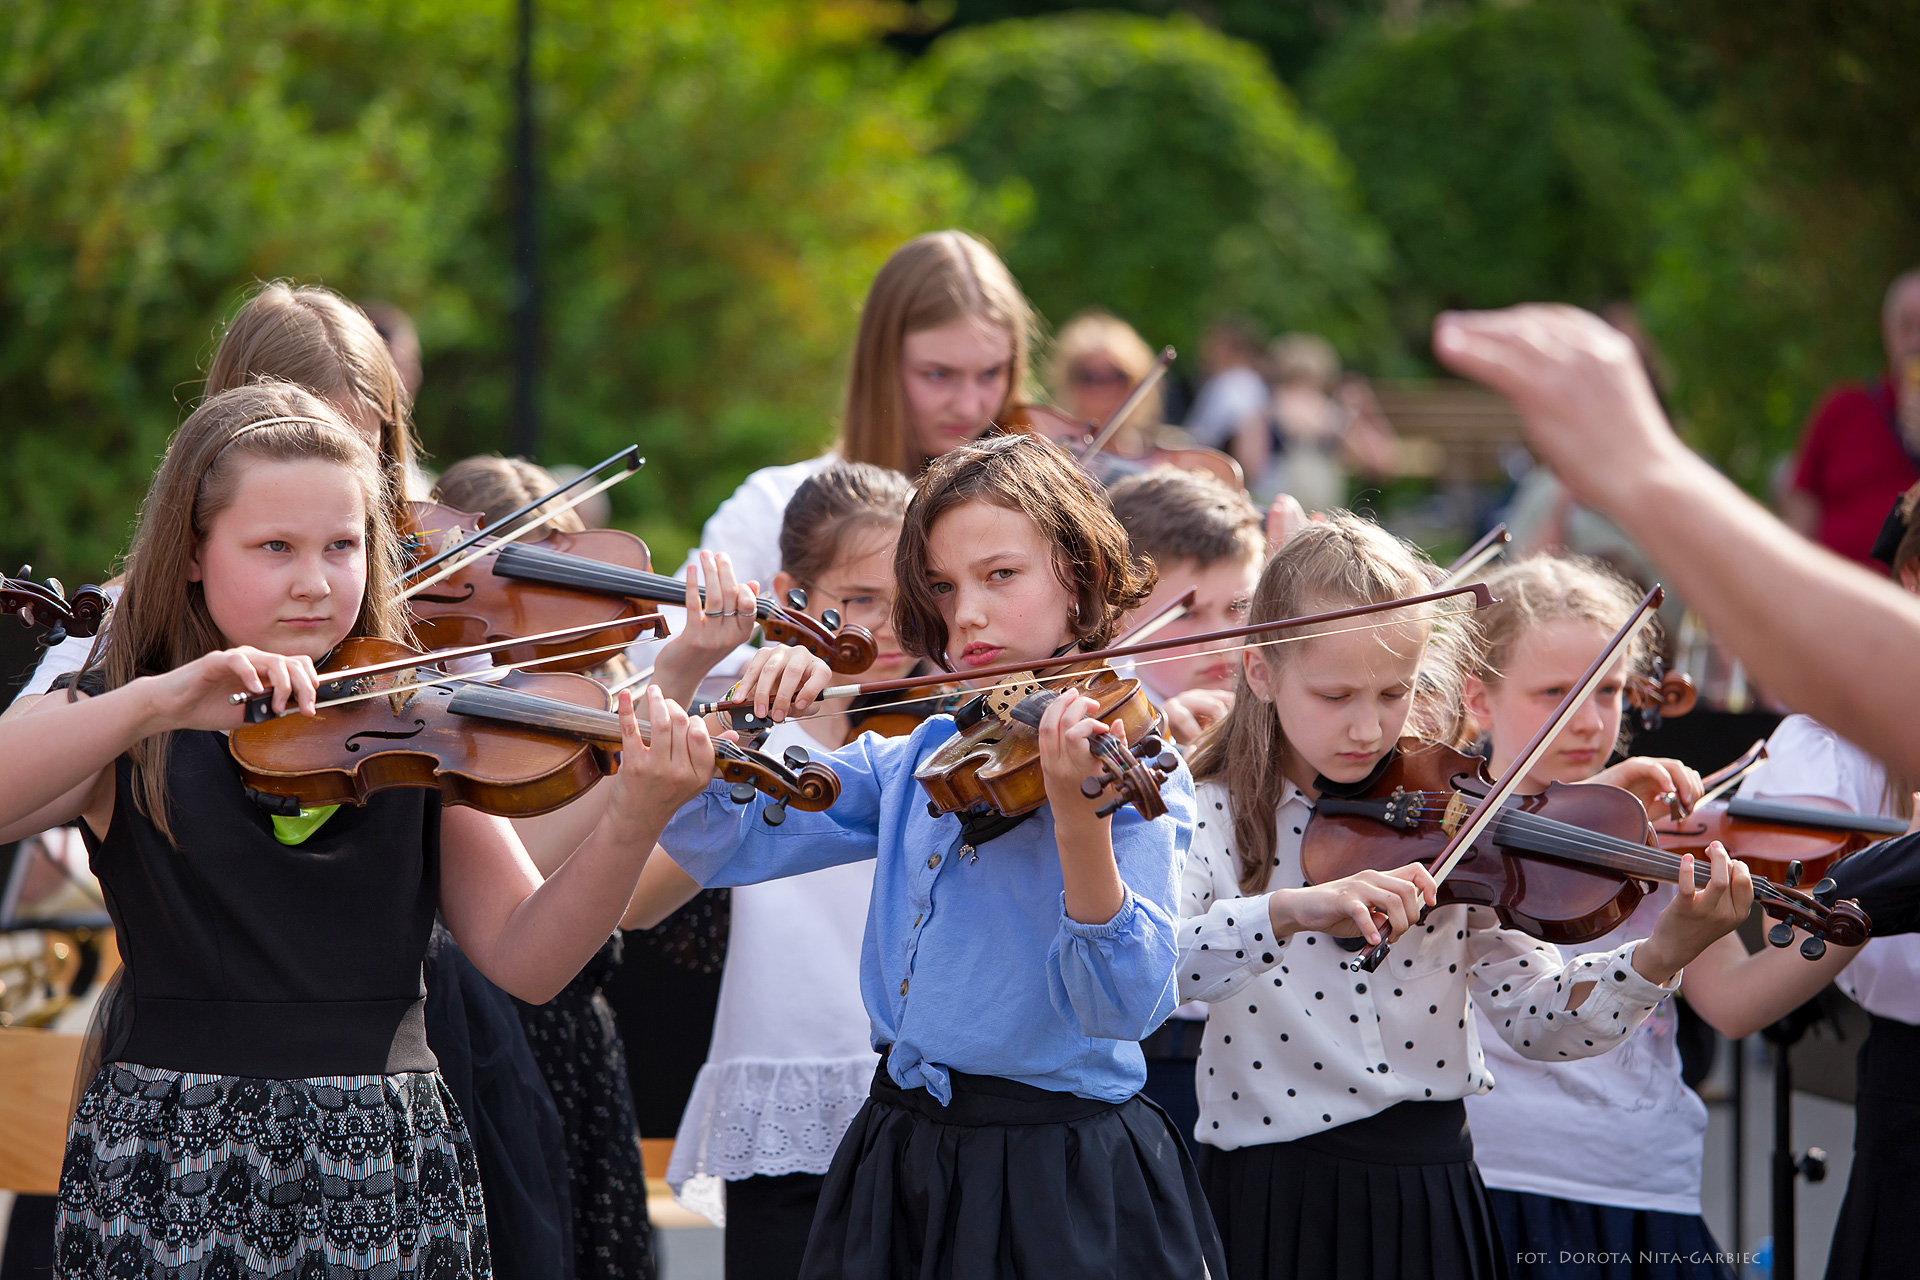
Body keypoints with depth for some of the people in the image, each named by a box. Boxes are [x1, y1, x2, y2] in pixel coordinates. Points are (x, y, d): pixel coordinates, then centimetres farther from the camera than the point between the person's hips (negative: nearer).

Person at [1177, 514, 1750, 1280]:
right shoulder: (1208, 820, -5)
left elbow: (1531, 1017, -2)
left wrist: (1661, 957, -19)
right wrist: (1289, 911, -39)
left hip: (1431, 1193, 3)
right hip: (1272, 1206, -2)